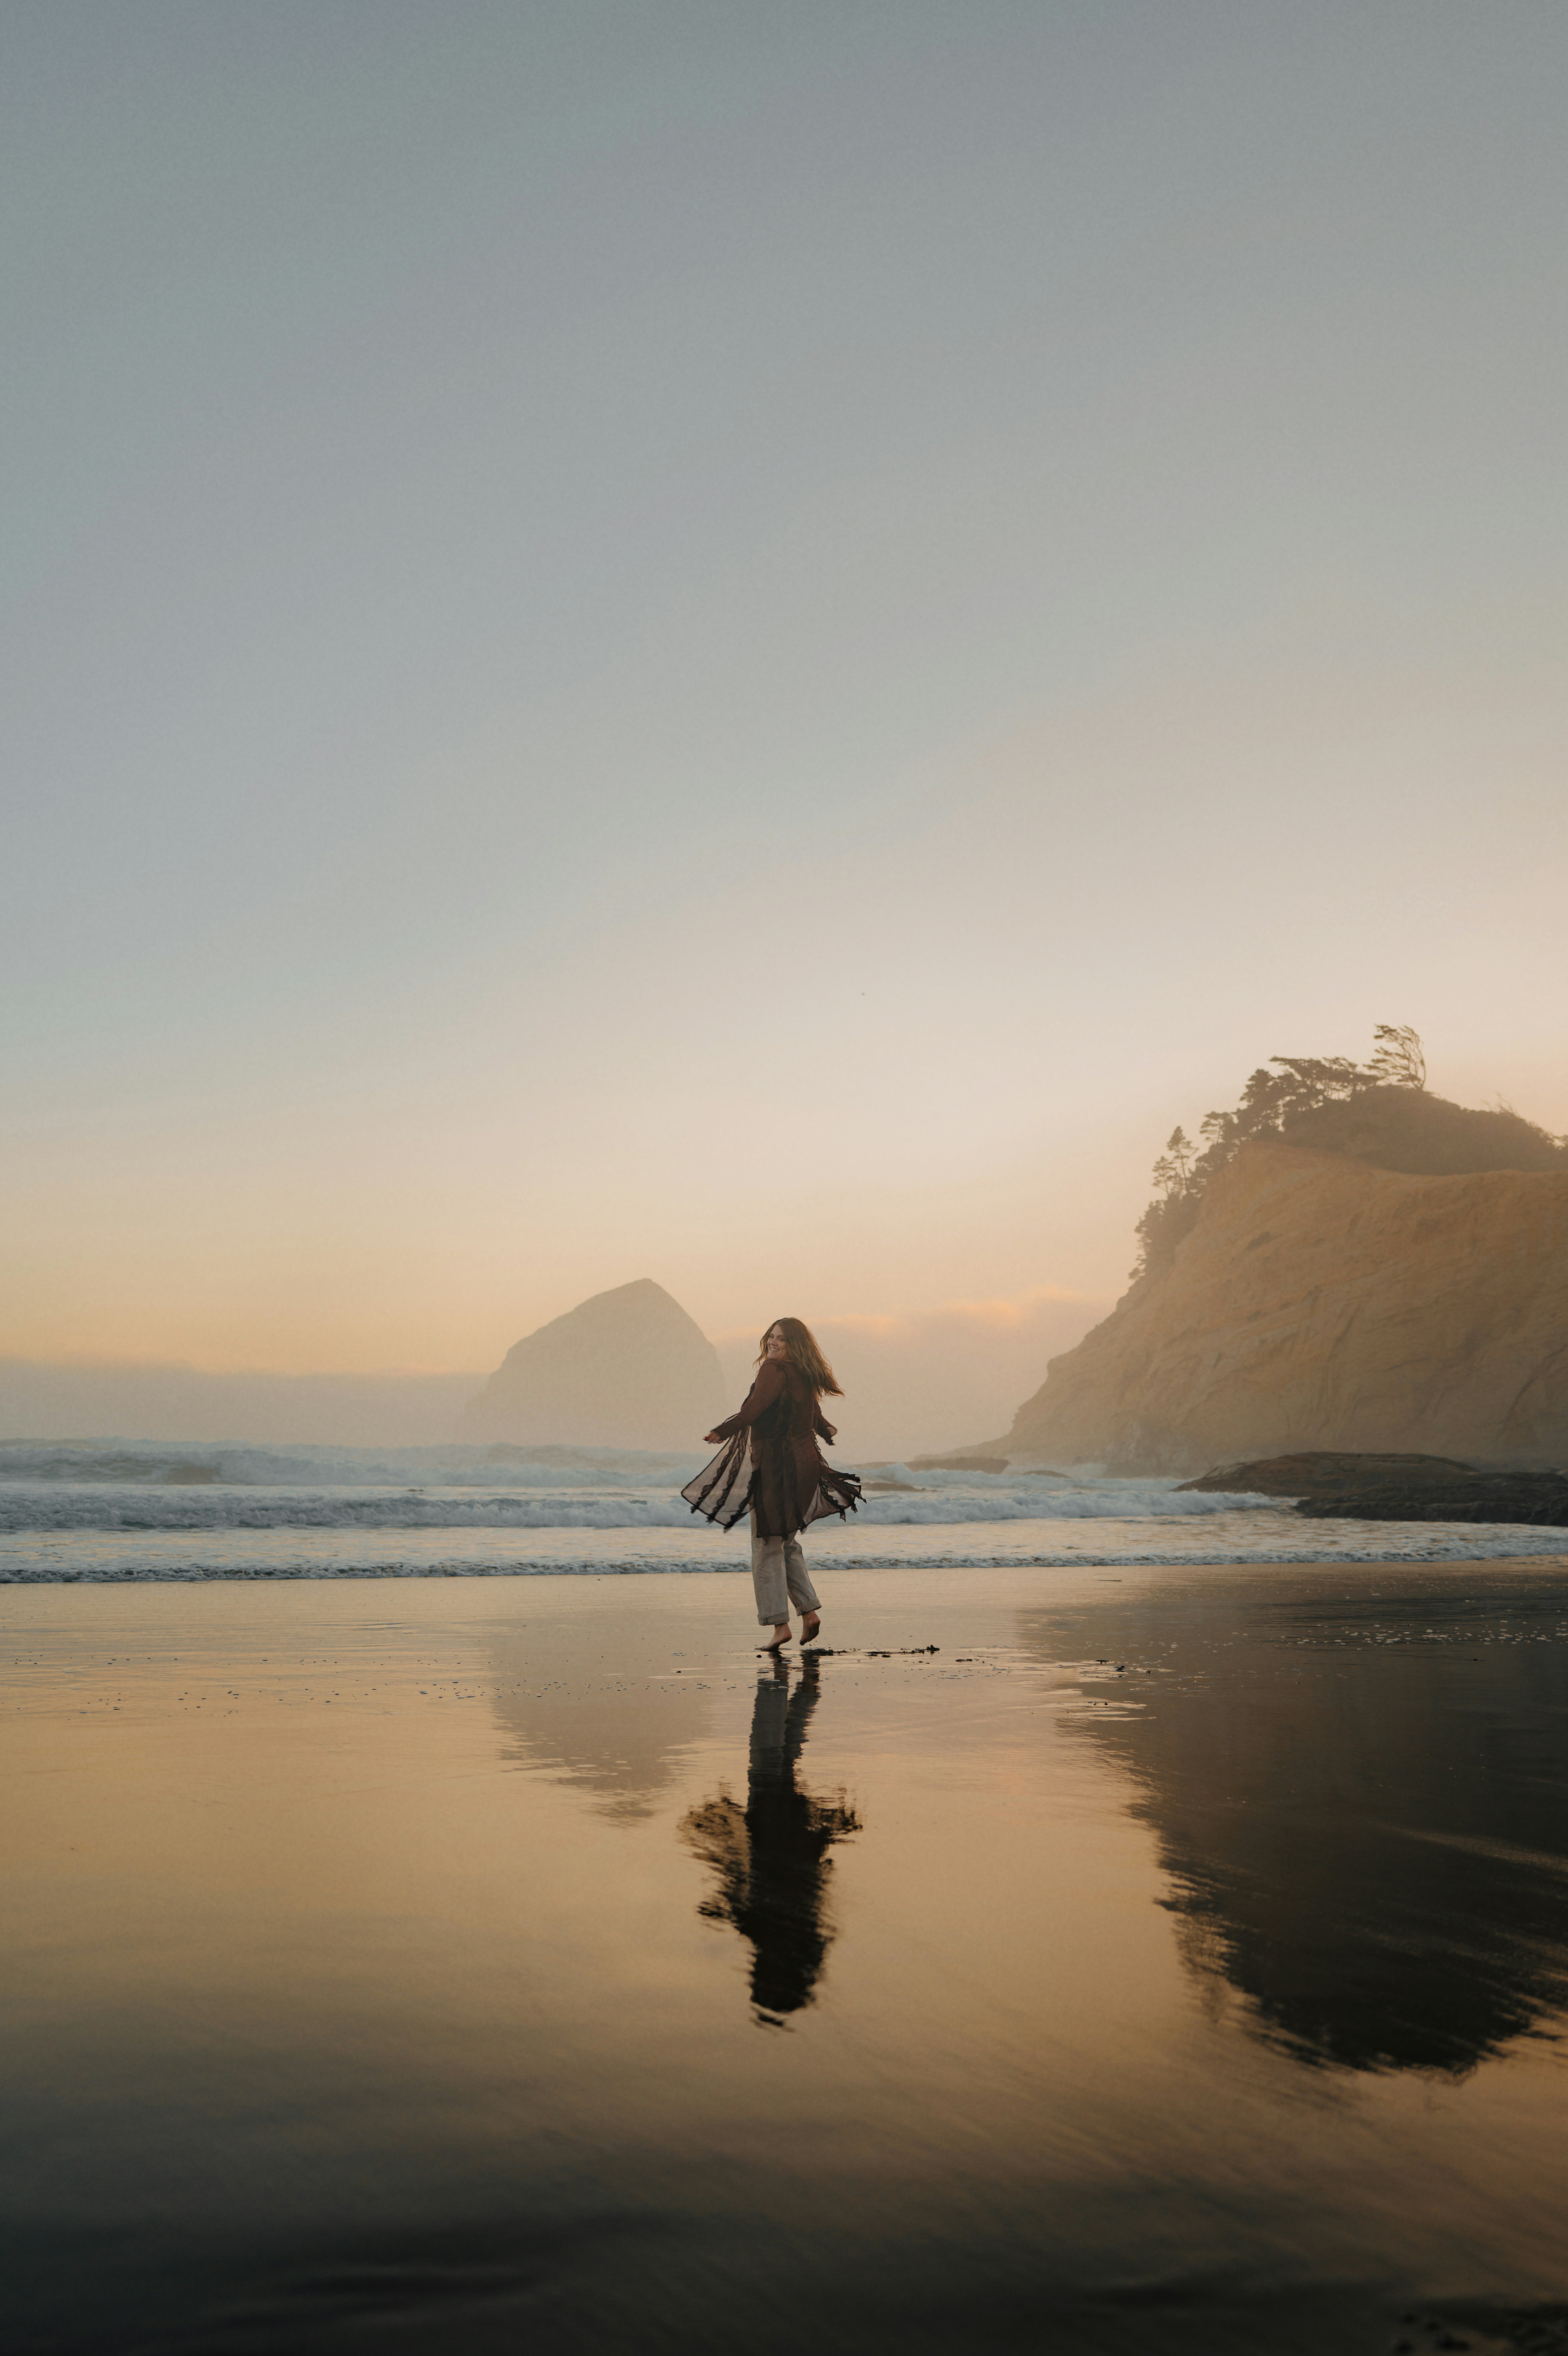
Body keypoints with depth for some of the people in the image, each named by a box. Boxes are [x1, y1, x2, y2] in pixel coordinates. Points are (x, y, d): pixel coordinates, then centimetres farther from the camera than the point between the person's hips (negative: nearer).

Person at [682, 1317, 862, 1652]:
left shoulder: (774, 1370, -13)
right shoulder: (805, 1377, 12)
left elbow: (754, 1408, -28)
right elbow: (815, 1417, 28)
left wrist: (721, 1432, -19)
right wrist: (826, 1432, 48)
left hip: (776, 1469, -8)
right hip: (803, 1465, 8)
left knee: (767, 1547, 0)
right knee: (787, 1542, 21)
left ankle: (779, 1624, 0)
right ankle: (810, 1611, 16)